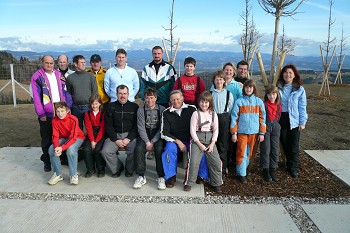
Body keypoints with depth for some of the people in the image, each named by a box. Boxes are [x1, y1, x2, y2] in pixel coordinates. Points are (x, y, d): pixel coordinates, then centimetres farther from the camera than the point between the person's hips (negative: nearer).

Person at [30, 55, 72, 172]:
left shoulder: (59, 75, 10)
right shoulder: (37, 77, -5)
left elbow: (65, 91, 10)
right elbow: (36, 97, -8)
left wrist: (68, 106, -1)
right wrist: (41, 113, -12)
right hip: (46, 114, -4)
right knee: (47, 139, 8)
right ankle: (47, 161, 21)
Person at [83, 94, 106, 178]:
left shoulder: (103, 113, -3)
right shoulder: (87, 114, 6)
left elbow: (102, 129, -8)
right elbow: (89, 128, -2)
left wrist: (96, 141, -16)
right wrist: (92, 141, -13)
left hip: (101, 135, -3)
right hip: (91, 135, 3)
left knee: (97, 149, -26)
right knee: (86, 149, -21)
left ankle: (101, 169, -4)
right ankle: (90, 169, 0)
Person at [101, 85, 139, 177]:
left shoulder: (134, 107, 6)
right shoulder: (110, 107, 8)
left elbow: (136, 125, 1)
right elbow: (108, 125, 3)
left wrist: (129, 139, -12)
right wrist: (116, 140, -8)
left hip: (130, 135, -1)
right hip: (114, 135, 2)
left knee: (134, 151, -27)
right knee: (105, 151, -21)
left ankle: (129, 169, 4)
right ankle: (117, 168, 7)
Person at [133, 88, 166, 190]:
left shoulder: (162, 109, -2)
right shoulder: (141, 110, 2)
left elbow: (162, 128, -7)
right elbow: (141, 127, -4)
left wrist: (153, 142, -16)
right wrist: (147, 142, -16)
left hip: (158, 135, -1)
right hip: (145, 135, 2)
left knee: (159, 149, -30)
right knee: (138, 148, -26)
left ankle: (161, 177, -19)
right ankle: (141, 176, -15)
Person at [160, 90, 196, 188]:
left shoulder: (192, 109, -1)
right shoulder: (166, 113, 0)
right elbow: (164, 133, -5)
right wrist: (178, 141, -16)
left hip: (190, 140, 0)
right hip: (174, 140, 0)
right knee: (170, 148, -32)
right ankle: (171, 176, -14)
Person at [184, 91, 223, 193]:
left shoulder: (213, 114, 9)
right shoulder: (196, 113, 0)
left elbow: (216, 130, 6)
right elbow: (192, 130, -5)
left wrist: (212, 144, -5)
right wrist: (199, 144, -10)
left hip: (210, 139, 3)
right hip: (197, 139, -3)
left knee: (216, 162, -3)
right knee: (194, 162, -14)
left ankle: (217, 183, 13)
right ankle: (189, 183, 3)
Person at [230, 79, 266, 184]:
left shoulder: (259, 101, 4)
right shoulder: (239, 101, -2)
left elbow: (262, 118, 6)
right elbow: (234, 117, -2)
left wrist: (262, 133, 2)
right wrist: (234, 133, -5)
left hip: (254, 132, 2)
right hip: (242, 132, -2)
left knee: (249, 153, 11)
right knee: (241, 153, -1)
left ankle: (243, 169, 27)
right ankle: (241, 174, 8)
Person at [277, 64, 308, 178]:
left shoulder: (300, 89, 1)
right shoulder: (277, 87, 3)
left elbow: (302, 107, 1)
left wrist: (302, 122, -4)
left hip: (294, 121, -1)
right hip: (281, 119, 1)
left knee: (294, 146, 2)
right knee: (284, 143, 8)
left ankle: (293, 168, 15)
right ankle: (290, 163, 25)